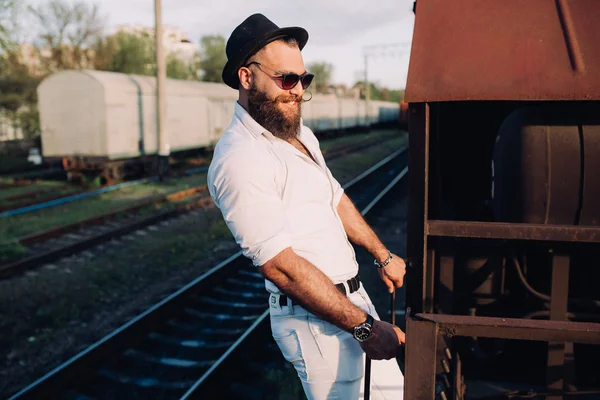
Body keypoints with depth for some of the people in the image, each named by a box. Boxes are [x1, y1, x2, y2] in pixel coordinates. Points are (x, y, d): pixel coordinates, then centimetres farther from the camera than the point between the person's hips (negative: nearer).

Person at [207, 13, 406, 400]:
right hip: (317, 319, -9)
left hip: (353, 296, 9)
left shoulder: (302, 135, 10)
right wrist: (363, 327, -21)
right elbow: (280, 266, -25)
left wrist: (382, 255, 20)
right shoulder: (241, 158, -21)